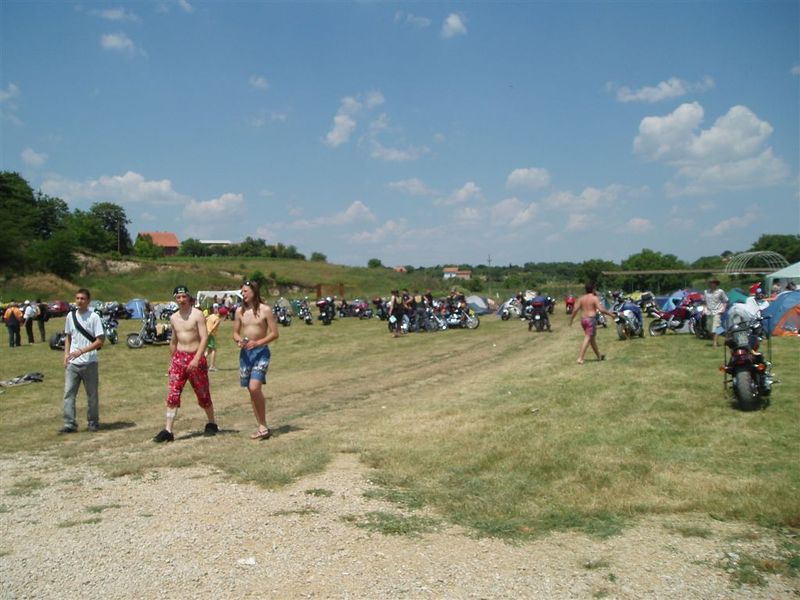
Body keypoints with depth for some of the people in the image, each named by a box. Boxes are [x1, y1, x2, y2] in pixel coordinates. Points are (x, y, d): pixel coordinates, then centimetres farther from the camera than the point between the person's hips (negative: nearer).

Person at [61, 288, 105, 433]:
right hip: (72, 363, 4)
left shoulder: (94, 317, -8)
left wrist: (81, 351, -21)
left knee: (92, 394, 7)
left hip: (89, 363, -4)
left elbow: (100, 340, -13)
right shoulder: (70, 316, 7)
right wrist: (66, 354, 6)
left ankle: (93, 422, 20)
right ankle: (69, 424, 3)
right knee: (68, 393, -1)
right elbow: (68, 336, 19)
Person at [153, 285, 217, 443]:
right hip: (178, 358, 5)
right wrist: (171, 361, 22)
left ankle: (212, 424, 24)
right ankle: (168, 431, -5)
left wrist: (196, 359, -24)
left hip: (195, 358, -4)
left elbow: (205, 338, -14)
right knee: (172, 395, -5)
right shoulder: (173, 318, 11)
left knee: (203, 394, 6)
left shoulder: (197, 314, -7)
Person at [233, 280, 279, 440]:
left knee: (255, 388, -20)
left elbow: (275, 333, -7)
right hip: (245, 352, 5)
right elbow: (235, 332, 14)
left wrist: (257, 343, -19)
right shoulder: (240, 311, 7)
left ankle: (263, 426, -7)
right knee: (252, 391, 8)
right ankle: (262, 427, 17)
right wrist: (239, 340, -9)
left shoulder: (265, 310, -6)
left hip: (261, 352, -5)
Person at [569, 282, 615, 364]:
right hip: (591, 319, -7)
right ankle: (580, 358, -17)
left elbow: (575, 310, 3)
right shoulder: (595, 298, -8)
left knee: (592, 338, 18)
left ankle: (599, 356, 33)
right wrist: (610, 313, -8)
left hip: (583, 319, 7)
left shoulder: (581, 298, 9)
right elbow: (601, 309, -16)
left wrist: (571, 319, 12)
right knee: (587, 338, -9)